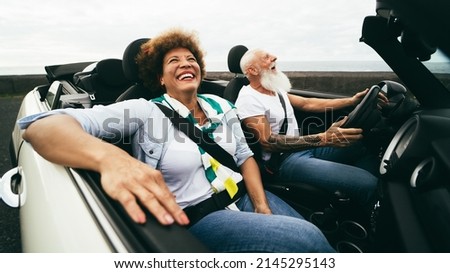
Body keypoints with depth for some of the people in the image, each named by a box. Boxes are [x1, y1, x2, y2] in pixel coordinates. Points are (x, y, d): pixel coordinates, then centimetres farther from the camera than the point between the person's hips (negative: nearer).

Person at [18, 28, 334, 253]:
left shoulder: (221, 106, 10)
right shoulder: (146, 111, -8)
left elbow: (244, 156, 13)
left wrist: (262, 207, -5)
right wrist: (110, 157, -42)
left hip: (243, 197, 6)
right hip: (195, 216, -6)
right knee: (306, 239, -24)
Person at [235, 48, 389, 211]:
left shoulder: (275, 89, 14)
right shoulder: (248, 99, -14)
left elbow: (307, 103, 18)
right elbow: (268, 142, -22)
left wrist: (352, 101, 9)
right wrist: (323, 139, -31)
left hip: (304, 147, 10)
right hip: (283, 160, -10)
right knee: (367, 183, -23)